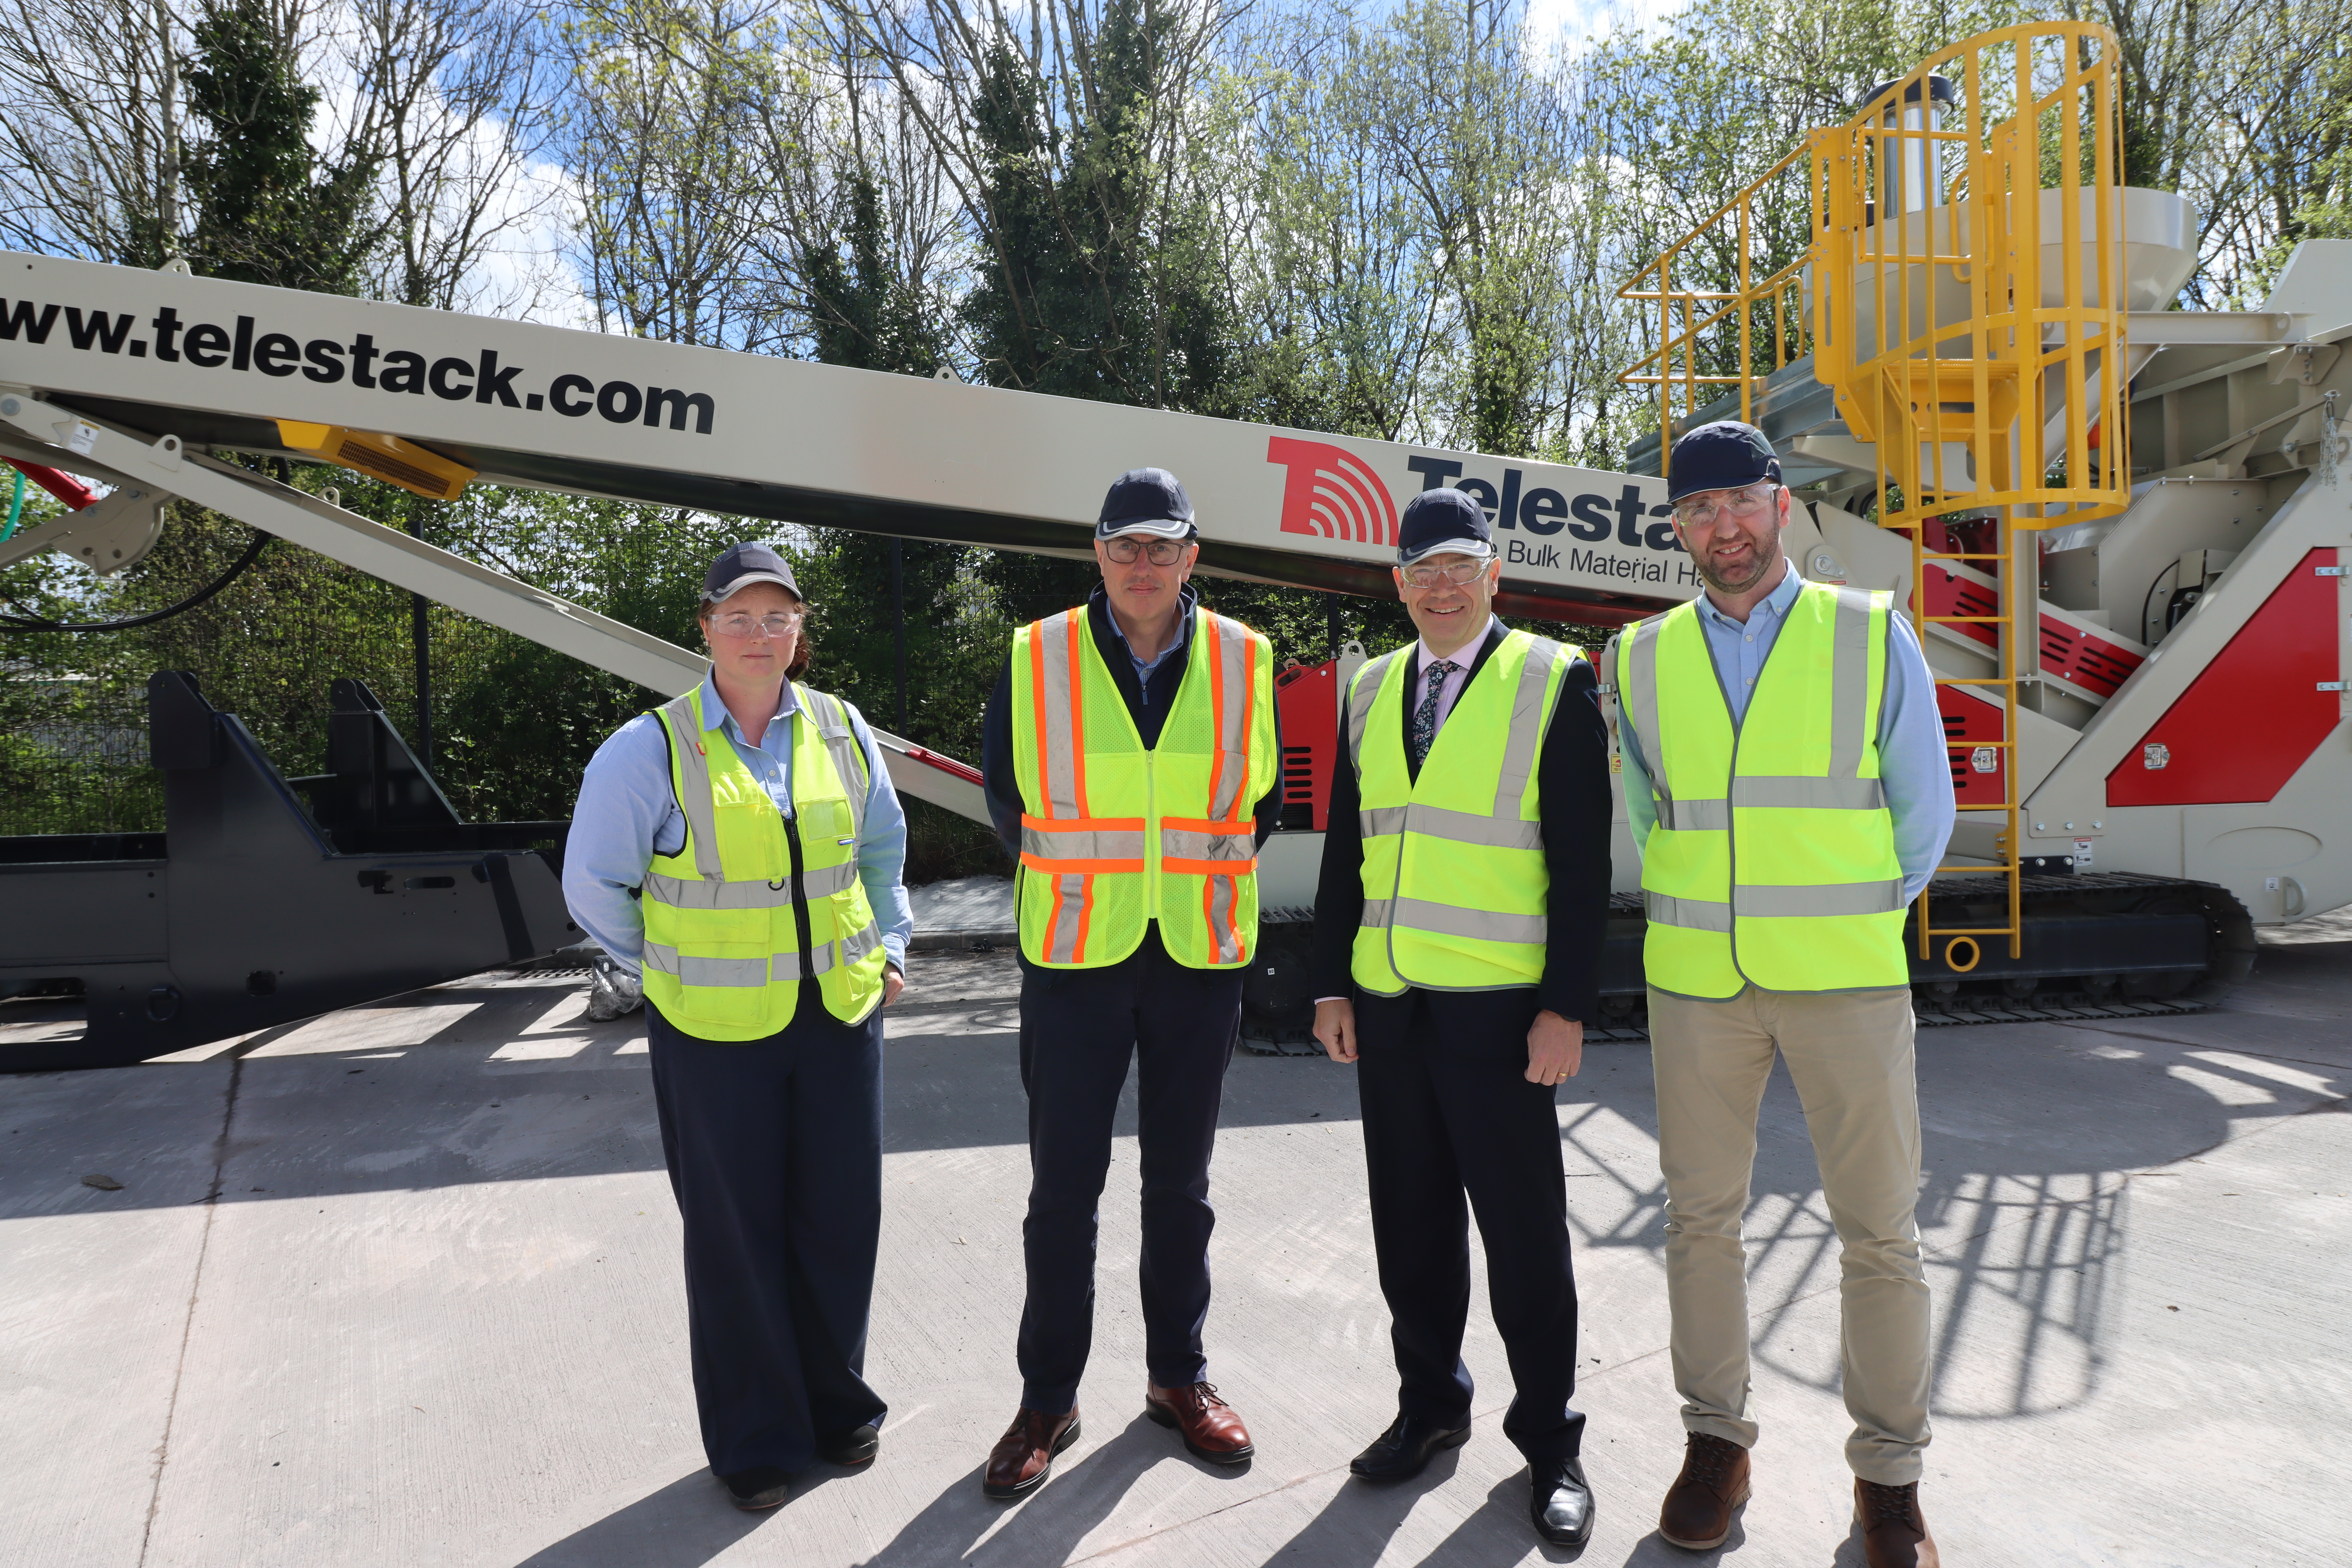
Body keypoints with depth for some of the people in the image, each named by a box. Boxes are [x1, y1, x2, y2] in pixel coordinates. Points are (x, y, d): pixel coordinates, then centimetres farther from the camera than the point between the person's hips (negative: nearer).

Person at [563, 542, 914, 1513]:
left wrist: (888, 947, 11)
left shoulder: (844, 734, 4)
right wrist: (673, 974, 1)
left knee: (841, 1220, 12)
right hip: (715, 1032, -3)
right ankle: (754, 1442, 29)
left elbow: (884, 849, 19)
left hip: (841, 1016, 4)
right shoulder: (652, 749, -8)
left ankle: (837, 1405, 35)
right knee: (736, 1235, 8)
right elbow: (594, 887, 1)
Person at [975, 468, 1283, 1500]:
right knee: (1064, 1187, 6)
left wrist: (1205, 874, 6)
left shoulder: (1243, 662, -1)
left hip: (1202, 955, 2)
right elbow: (1005, 794, 7)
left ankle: (1178, 1377, 32)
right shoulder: (1036, 658, -5)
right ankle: (1048, 1399, 23)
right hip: (1075, 953, -1)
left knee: (1180, 1182, 15)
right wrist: (1071, 881, 7)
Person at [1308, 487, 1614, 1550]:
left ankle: (1548, 1438, 25)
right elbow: (1345, 851, 12)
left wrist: (1567, 1008, -11)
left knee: (1523, 1232, 6)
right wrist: (1332, 986, 8)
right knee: (1411, 1224, 14)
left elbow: (1582, 863, -6)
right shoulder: (1371, 692, 11)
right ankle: (1431, 1404, 33)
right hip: (1387, 1010, 5)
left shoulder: (1554, 683, -3)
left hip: (1497, 1013, -4)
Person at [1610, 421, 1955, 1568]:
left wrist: (1855, 923, 9)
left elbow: (1924, 812, 6)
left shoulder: (1873, 636, 1)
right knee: (1701, 1217, 9)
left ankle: (1889, 1474, 23)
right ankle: (1716, 1440, 25)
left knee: (1880, 1231, 6)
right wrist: (1700, 917, 11)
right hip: (1693, 980, 2)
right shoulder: (1642, 657, 6)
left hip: (1848, 977, -1)